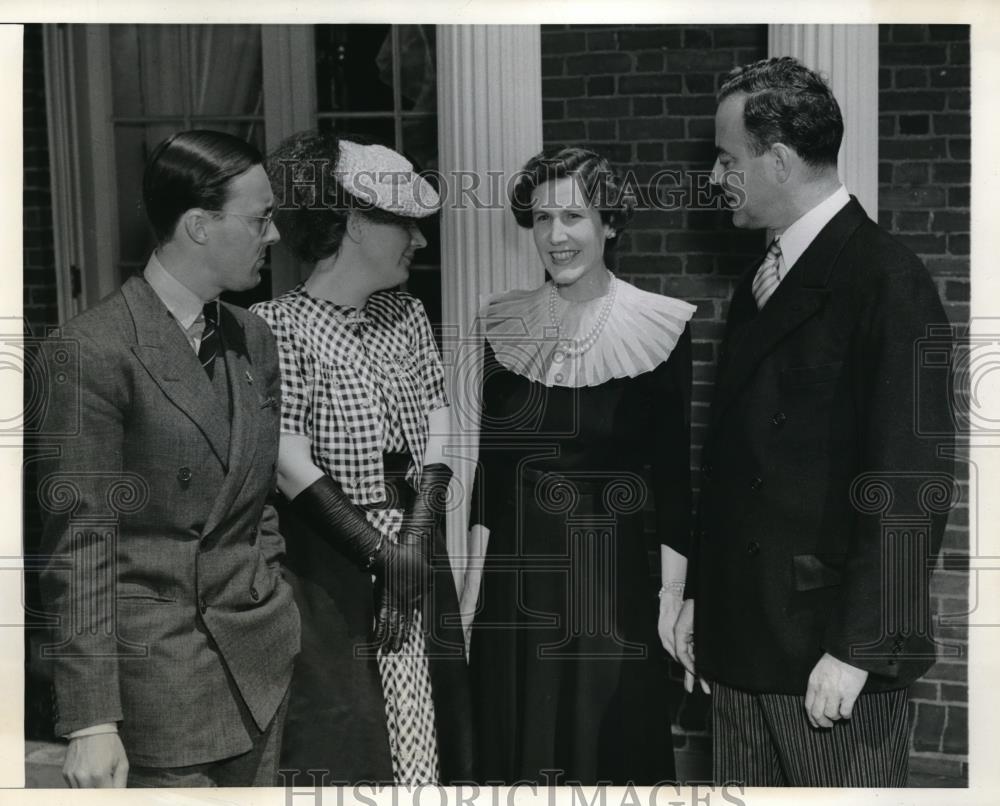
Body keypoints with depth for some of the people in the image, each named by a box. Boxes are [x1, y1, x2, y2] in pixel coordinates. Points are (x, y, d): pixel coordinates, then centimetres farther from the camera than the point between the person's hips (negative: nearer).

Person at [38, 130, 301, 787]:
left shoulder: (253, 340, 9)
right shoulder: (95, 351, -13)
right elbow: (79, 547, -13)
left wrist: (274, 620, 16)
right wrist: (92, 722, -15)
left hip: (259, 659, 6)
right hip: (158, 670, -6)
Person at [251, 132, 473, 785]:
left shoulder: (407, 316, 10)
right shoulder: (278, 327, -9)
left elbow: (438, 435, 3)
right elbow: (291, 462, -15)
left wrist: (415, 544, -10)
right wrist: (382, 552, -15)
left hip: (416, 556, 6)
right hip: (328, 563, -5)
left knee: (427, 730, 8)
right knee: (342, 739, -1)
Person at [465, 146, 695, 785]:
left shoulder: (661, 327, -6)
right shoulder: (505, 324, 4)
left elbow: (673, 475, -4)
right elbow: (491, 463, 6)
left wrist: (673, 594, -7)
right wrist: (473, 582, 2)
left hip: (614, 579, -3)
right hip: (516, 580, 3)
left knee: (612, 747, 6)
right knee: (516, 750, 12)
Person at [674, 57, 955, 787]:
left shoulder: (886, 282, -13)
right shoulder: (761, 281, 12)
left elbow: (911, 485, -17)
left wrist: (858, 650, -17)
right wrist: (700, 595, 14)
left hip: (830, 649, -7)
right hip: (741, 639, 7)